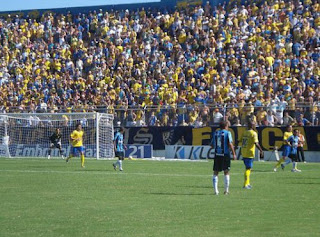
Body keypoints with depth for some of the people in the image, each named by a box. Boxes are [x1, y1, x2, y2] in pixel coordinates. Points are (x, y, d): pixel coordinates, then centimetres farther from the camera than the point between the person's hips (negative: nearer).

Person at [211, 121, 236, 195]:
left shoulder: (215, 133, 9)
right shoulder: (227, 133, -4)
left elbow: (212, 145, 12)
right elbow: (230, 144, -13)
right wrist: (233, 154, -7)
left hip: (217, 155, 3)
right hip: (225, 155, -3)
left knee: (215, 172, 8)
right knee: (226, 172, 7)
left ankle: (215, 190, 0)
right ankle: (226, 190, 6)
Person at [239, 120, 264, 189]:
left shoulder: (244, 133, 10)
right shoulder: (254, 133, -10)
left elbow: (240, 142, 14)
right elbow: (256, 143, -19)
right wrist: (261, 150, -12)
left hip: (244, 153, 7)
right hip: (249, 153, -7)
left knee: (248, 168, 19)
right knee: (248, 168, -3)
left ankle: (247, 183, 24)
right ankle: (246, 184, -5)